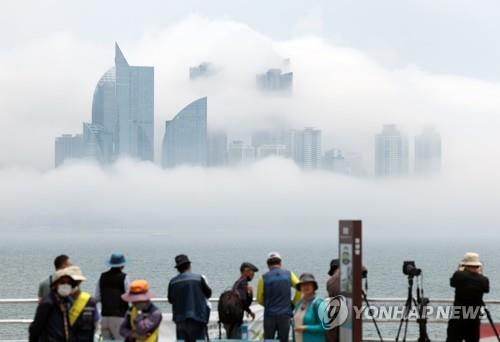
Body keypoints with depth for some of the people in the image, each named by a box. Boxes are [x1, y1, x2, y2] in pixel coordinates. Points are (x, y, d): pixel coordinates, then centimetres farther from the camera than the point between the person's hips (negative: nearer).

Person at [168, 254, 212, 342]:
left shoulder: (173, 282, 0)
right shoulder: (199, 278, -7)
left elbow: (170, 300, 11)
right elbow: (208, 293, 5)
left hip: (180, 319, 3)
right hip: (197, 318, -3)